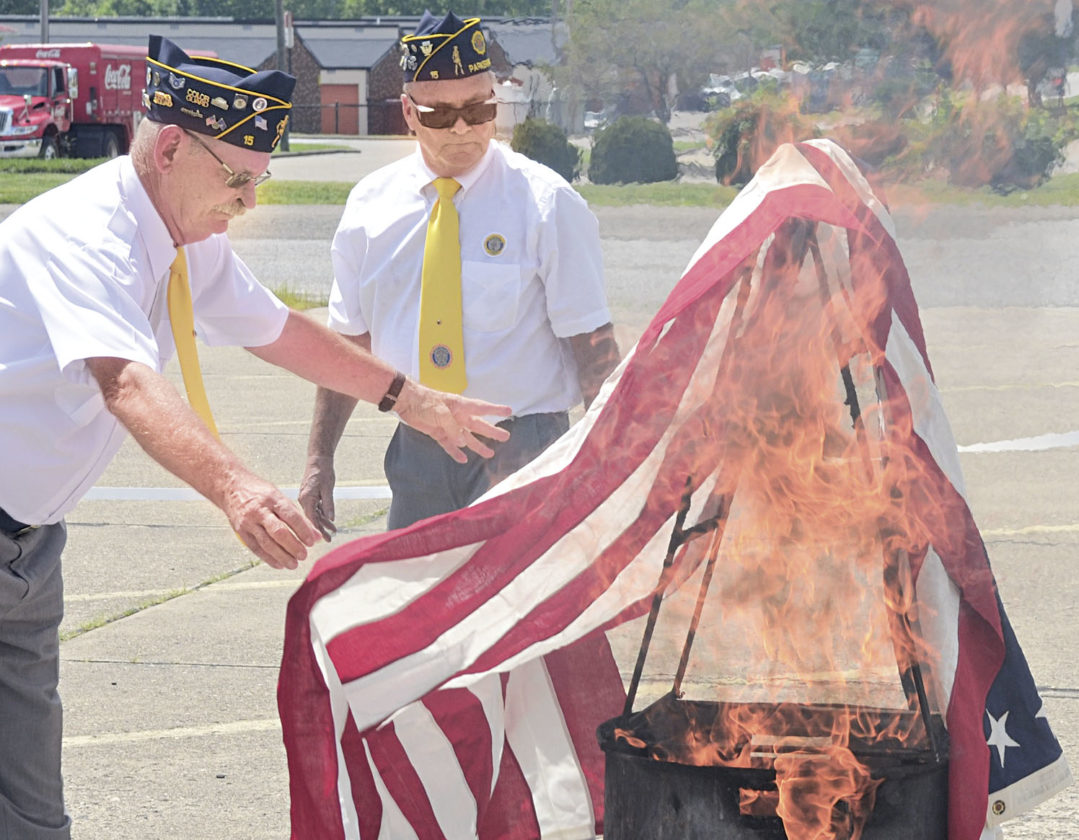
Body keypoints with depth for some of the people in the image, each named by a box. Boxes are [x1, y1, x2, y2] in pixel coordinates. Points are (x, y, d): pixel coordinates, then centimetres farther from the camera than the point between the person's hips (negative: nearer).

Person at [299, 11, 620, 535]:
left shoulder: (546, 203, -3)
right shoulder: (370, 206, 8)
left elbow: (593, 346, -4)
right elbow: (349, 343, 14)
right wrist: (320, 460, 10)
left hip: (522, 452, -4)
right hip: (418, 453, 4)